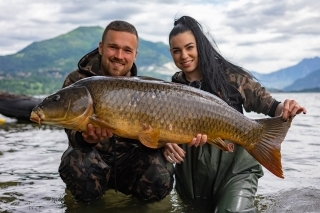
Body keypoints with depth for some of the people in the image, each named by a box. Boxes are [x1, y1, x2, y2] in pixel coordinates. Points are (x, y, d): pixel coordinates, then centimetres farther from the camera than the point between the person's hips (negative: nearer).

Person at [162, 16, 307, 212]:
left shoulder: (231, 76, -9)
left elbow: (268, 105, -4)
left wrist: (285, 110, -26)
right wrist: (166, 144, -22)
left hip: (234, 168, -4)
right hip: (191, 175, 4)